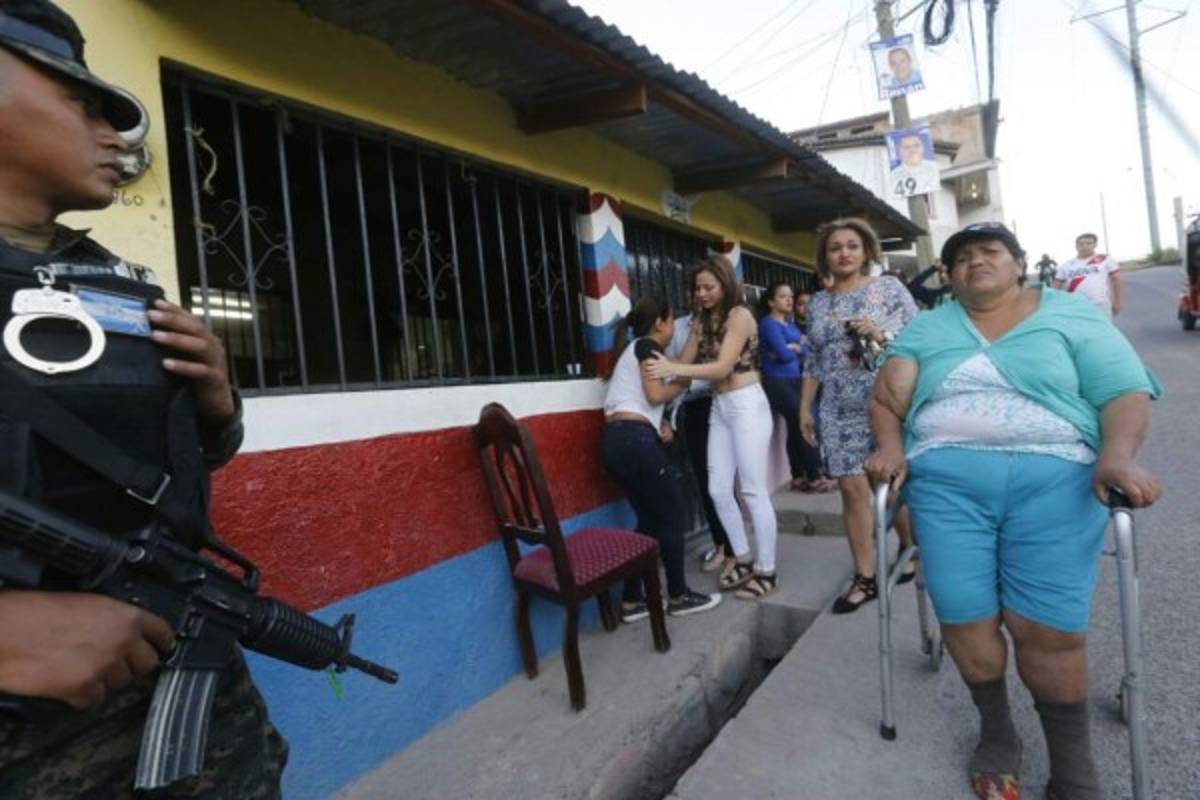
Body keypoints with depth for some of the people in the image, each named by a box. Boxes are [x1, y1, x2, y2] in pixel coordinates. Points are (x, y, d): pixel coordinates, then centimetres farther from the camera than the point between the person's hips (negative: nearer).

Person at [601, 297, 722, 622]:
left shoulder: (631, 349, 27)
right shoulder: (647, 346, -1)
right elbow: (655, 394, -12)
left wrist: (660, 422, 8)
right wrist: (682, 384, 6)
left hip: (614, 440, 9)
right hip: (634, 439, -9)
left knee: (649, 519, 15)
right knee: (673, 514, 4)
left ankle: (631, 600, 16)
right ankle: (679, 597, 14)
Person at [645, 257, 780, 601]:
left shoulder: (739, 315, -9)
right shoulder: (702, 321, 13)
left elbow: (723, 367, -19)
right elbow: (685, 362, 5)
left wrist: (674, 369, -27)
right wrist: (664, 365, -13)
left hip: (747, 405, -7)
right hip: (719, 408, 7)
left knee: (753, 490, -2)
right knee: (718, 490, 8)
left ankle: (766, 570, 11)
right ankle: (742, 557, 26)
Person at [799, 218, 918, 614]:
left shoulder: (889, 287, 3)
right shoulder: (817, 303, 12)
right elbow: (813, 361, 13)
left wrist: (880, 335, -18)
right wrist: (805, 408, 10)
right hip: (840, 411, 3)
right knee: (852, 488, 0)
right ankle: (865, 577, 11)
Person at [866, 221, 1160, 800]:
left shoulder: (1070, 315, 11)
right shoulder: (928, 327, 16)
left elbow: (1126, 392, 3)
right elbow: (888, 395, 9)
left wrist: (1118, 455, -16)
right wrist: (889, 447, -10)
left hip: (1054, 476, -1)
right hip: (946, 478, 2)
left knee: (1048, 629, -5)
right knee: (965, 622, -2)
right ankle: (996, 735, 25)